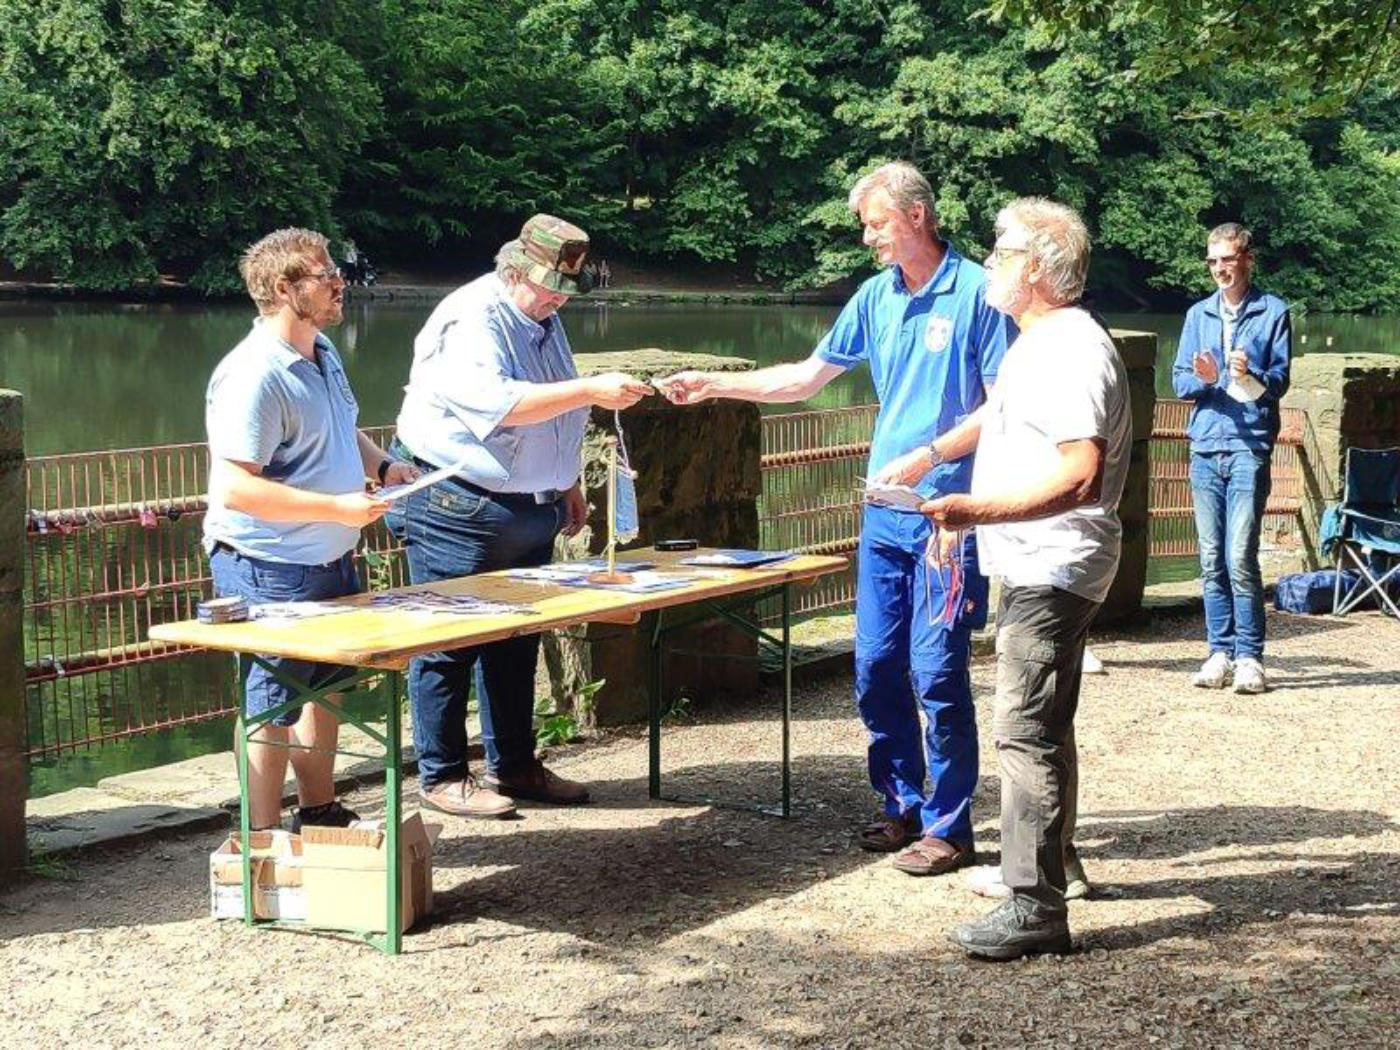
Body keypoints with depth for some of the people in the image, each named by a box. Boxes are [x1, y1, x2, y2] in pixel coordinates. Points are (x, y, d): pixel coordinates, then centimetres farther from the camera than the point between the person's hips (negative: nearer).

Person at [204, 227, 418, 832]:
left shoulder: (322, 351, 7)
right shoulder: (255, 376, -24)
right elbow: (235, 488, -28)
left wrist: (380, 465, 6)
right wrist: (337, 506, -27)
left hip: (329, 560, 10)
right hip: (271, 570, -10)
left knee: (326, 687, 21)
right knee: (274, 703, 0)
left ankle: (320, 813, 37)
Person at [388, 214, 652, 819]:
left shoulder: (543, 320, 13)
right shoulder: (472, 319, -17)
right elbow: (499, 403, -32)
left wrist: (569, 486, 25)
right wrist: (590, 391, -34)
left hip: (529, 512, 9)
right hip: (458, 510, -9)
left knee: (516, 641, 14)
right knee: (448, 645, -2)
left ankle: (513, 765, 25)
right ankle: (442, 776, 6)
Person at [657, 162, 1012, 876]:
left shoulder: (975, 293, -9)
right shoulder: (877, 296, 11)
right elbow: (807, 377, 19)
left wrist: (929, 456, -18)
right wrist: (714, 385, 12)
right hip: (885, 512, 7)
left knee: (937, 673, -5)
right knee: (876, 669, 9)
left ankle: (948, 827, 6)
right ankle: (903, 807, 24)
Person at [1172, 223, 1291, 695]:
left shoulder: (1273, 313, 3)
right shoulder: (1199, 315, 14)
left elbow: (1279, 380, -3)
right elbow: (1180, 380, 10)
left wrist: (1250, 376, -23)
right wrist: (1204, 378, -11)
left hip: (1249, 447, -4)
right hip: (1206, 447, 4)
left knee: (1240, 557, -10)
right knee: (1211, 559, 6)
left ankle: (1250, 656, -3)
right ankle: (1220, 651, 13)